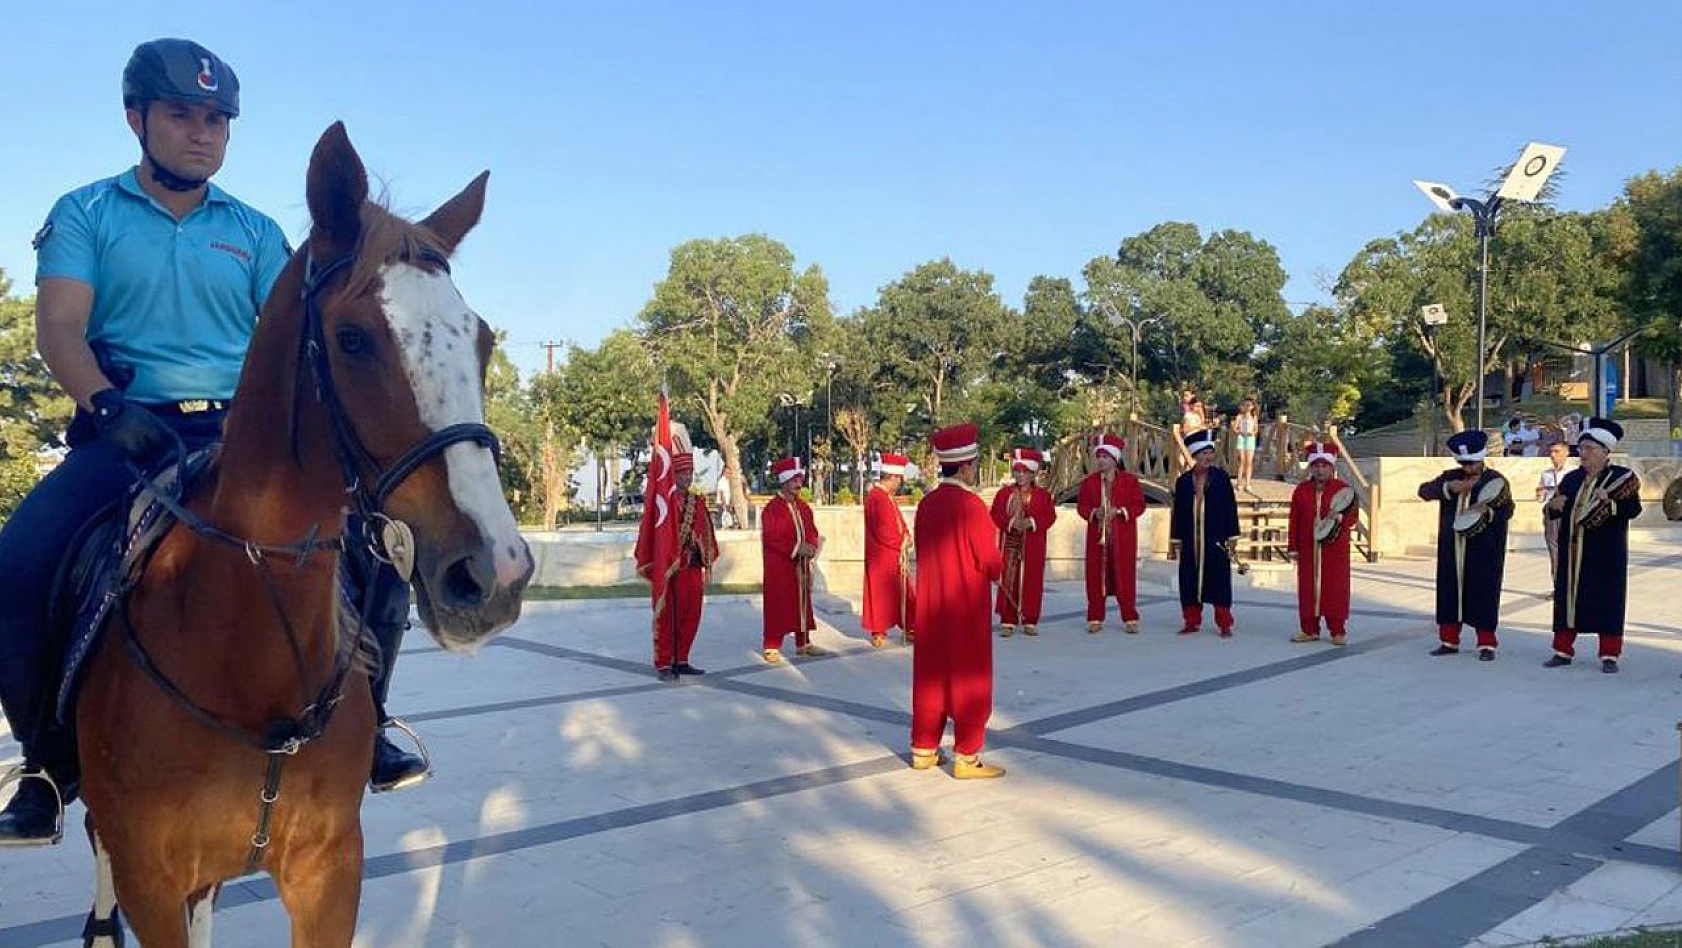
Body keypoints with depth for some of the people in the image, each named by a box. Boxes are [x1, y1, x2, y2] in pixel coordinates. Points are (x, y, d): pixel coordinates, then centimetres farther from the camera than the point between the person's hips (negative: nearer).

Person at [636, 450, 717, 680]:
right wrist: (651, 565, -13)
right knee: (667, 618, 0)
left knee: (691, 617, 11)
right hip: (669, 569, -6)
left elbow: (706, 532, 15)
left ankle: (681, 661, 22)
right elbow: (648, 534, -12)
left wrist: (709, 559, 11)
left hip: (694, 569, 6)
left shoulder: (698, 501, 10)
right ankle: (663, 665, 8)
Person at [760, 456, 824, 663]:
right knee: (777, 605, -5)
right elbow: (771, 537, -18)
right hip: (778, 566, -7)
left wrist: (811, 547, -9)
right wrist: (796, 548, -22)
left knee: (802, 602, 11)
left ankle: (803, 643, 21)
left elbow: (812, 532, 13)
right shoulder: (772, 508, -11)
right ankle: (771, 647, 0)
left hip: (801, 565, 7)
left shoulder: (803, 507, 12)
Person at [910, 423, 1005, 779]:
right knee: (969, 679, 2)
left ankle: (923, 749, 21)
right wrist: (999, 570, 7)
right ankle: (966, 758, 7)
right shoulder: (970, 504, -17)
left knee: (930, 675, 13)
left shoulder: (927, 504, 4)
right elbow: (990, 560, -14)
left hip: (931, 604, 7)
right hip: (966, 606, -7)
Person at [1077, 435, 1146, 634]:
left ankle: (1130, 619, 7)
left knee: (1125, 576, -1)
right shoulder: (1089, 482, 8)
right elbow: (1081, 506, 7)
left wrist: (1119, 511, -15)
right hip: (1097, 536, 2)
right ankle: (1095, 619, 8)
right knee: (1096, 576, 2)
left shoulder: (1130, 480, 2)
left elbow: (1139, 505, -1)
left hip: (1123, 537, -2)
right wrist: (1094, 512, -12)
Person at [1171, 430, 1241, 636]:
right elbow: (1178, 512, 9)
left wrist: (1232, 537, -2)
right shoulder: (1183, 481, 6)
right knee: (1190, 581, 5)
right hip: (1191, 540, 2)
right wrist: (1176, 539, 7)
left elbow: (1230, 508, 1)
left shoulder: (1221, 477, 1)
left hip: (1216, 539, -2)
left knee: (1219, 580, -1)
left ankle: (1224, 625, 7)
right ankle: (1192, 622, 16)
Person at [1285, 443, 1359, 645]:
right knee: (1308, 587, 4)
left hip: (1335, 548, -2)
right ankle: (1309, 629, 13)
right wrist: (1292, 547, 4)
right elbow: (1294, 520, 7)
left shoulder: (1343, 488, 1)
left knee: (1336, 587, 1)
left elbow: (1353, 514, -1)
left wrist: (1340, 518, -23)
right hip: (1308, 548, 2)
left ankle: (1338, 631, 9)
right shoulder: (1301, 490, 7)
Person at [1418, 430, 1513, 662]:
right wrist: (1449, 488, -19)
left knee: (1483, 593, -1)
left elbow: (1507, 511, -4)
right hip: (1452, 548, 4)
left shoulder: (1496, 481, -1)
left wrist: (1488, 512, -24)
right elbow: (1424, 490, -4)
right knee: (1449, 591, 7)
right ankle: (1449, 640, 17)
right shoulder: (1450, 477, 9)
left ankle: (1487, 644, 8)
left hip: (1484, 550, -4)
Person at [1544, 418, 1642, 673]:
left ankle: (1609, 656, 8)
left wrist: (1610, 503, -27)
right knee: (1566, 597, 6)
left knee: (1607, 600, -1)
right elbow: (1554, 508, 15)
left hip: (1606, 554, -4)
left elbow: (1633, 509, -12)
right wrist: (1557, 505, -7)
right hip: (1572, 552, 5)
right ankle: (1563, 650, 15)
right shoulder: (1571, 478, 11)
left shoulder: (1622, 478, -3)